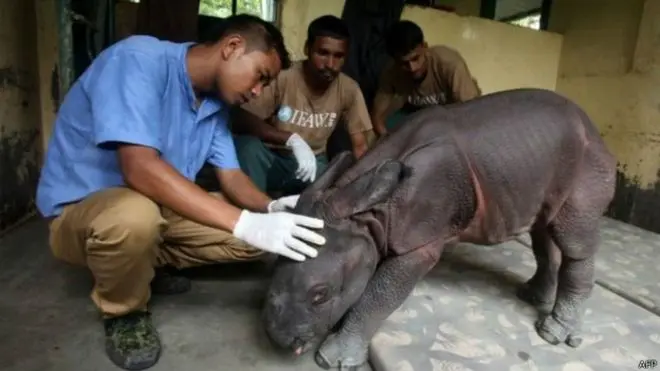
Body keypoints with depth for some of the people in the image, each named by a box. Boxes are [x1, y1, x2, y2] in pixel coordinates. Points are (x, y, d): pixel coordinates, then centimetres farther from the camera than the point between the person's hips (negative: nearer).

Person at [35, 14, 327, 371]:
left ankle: (148, 264, 11)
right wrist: (244, 224, -43)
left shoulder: (216, 101, -2)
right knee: (136, 215, -40)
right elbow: (140, 168, -37)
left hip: (158, 207, 7)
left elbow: (231, 177, -2)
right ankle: (122, 312, -7)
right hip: (81, 209, -6)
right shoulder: (140, 59, -24)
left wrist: (271, 209, -24)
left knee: (257, 228, -7)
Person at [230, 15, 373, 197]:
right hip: (272, 156, -3)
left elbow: (360, 146, -9)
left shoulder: (349, 90, -11)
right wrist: (291, 139, -41)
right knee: (248, 145, -33)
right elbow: (241, 118, -28)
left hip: (313, 161, 3)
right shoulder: (282, 76, -22)